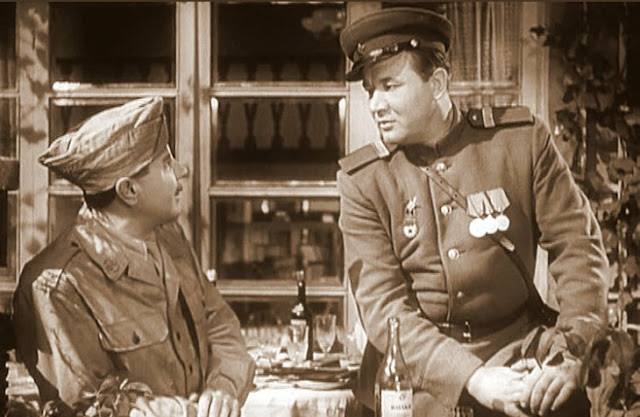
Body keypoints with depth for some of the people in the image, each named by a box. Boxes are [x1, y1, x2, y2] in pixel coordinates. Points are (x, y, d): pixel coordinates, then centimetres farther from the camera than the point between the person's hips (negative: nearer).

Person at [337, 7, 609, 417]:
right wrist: (472, 379, -22)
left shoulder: (521, 138, -1)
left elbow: (577, 244, 0)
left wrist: (573, 352, -15)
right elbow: (383, 305, -9)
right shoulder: (362, 180, -2)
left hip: (517, 348, 0)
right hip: (417, 375, 0)